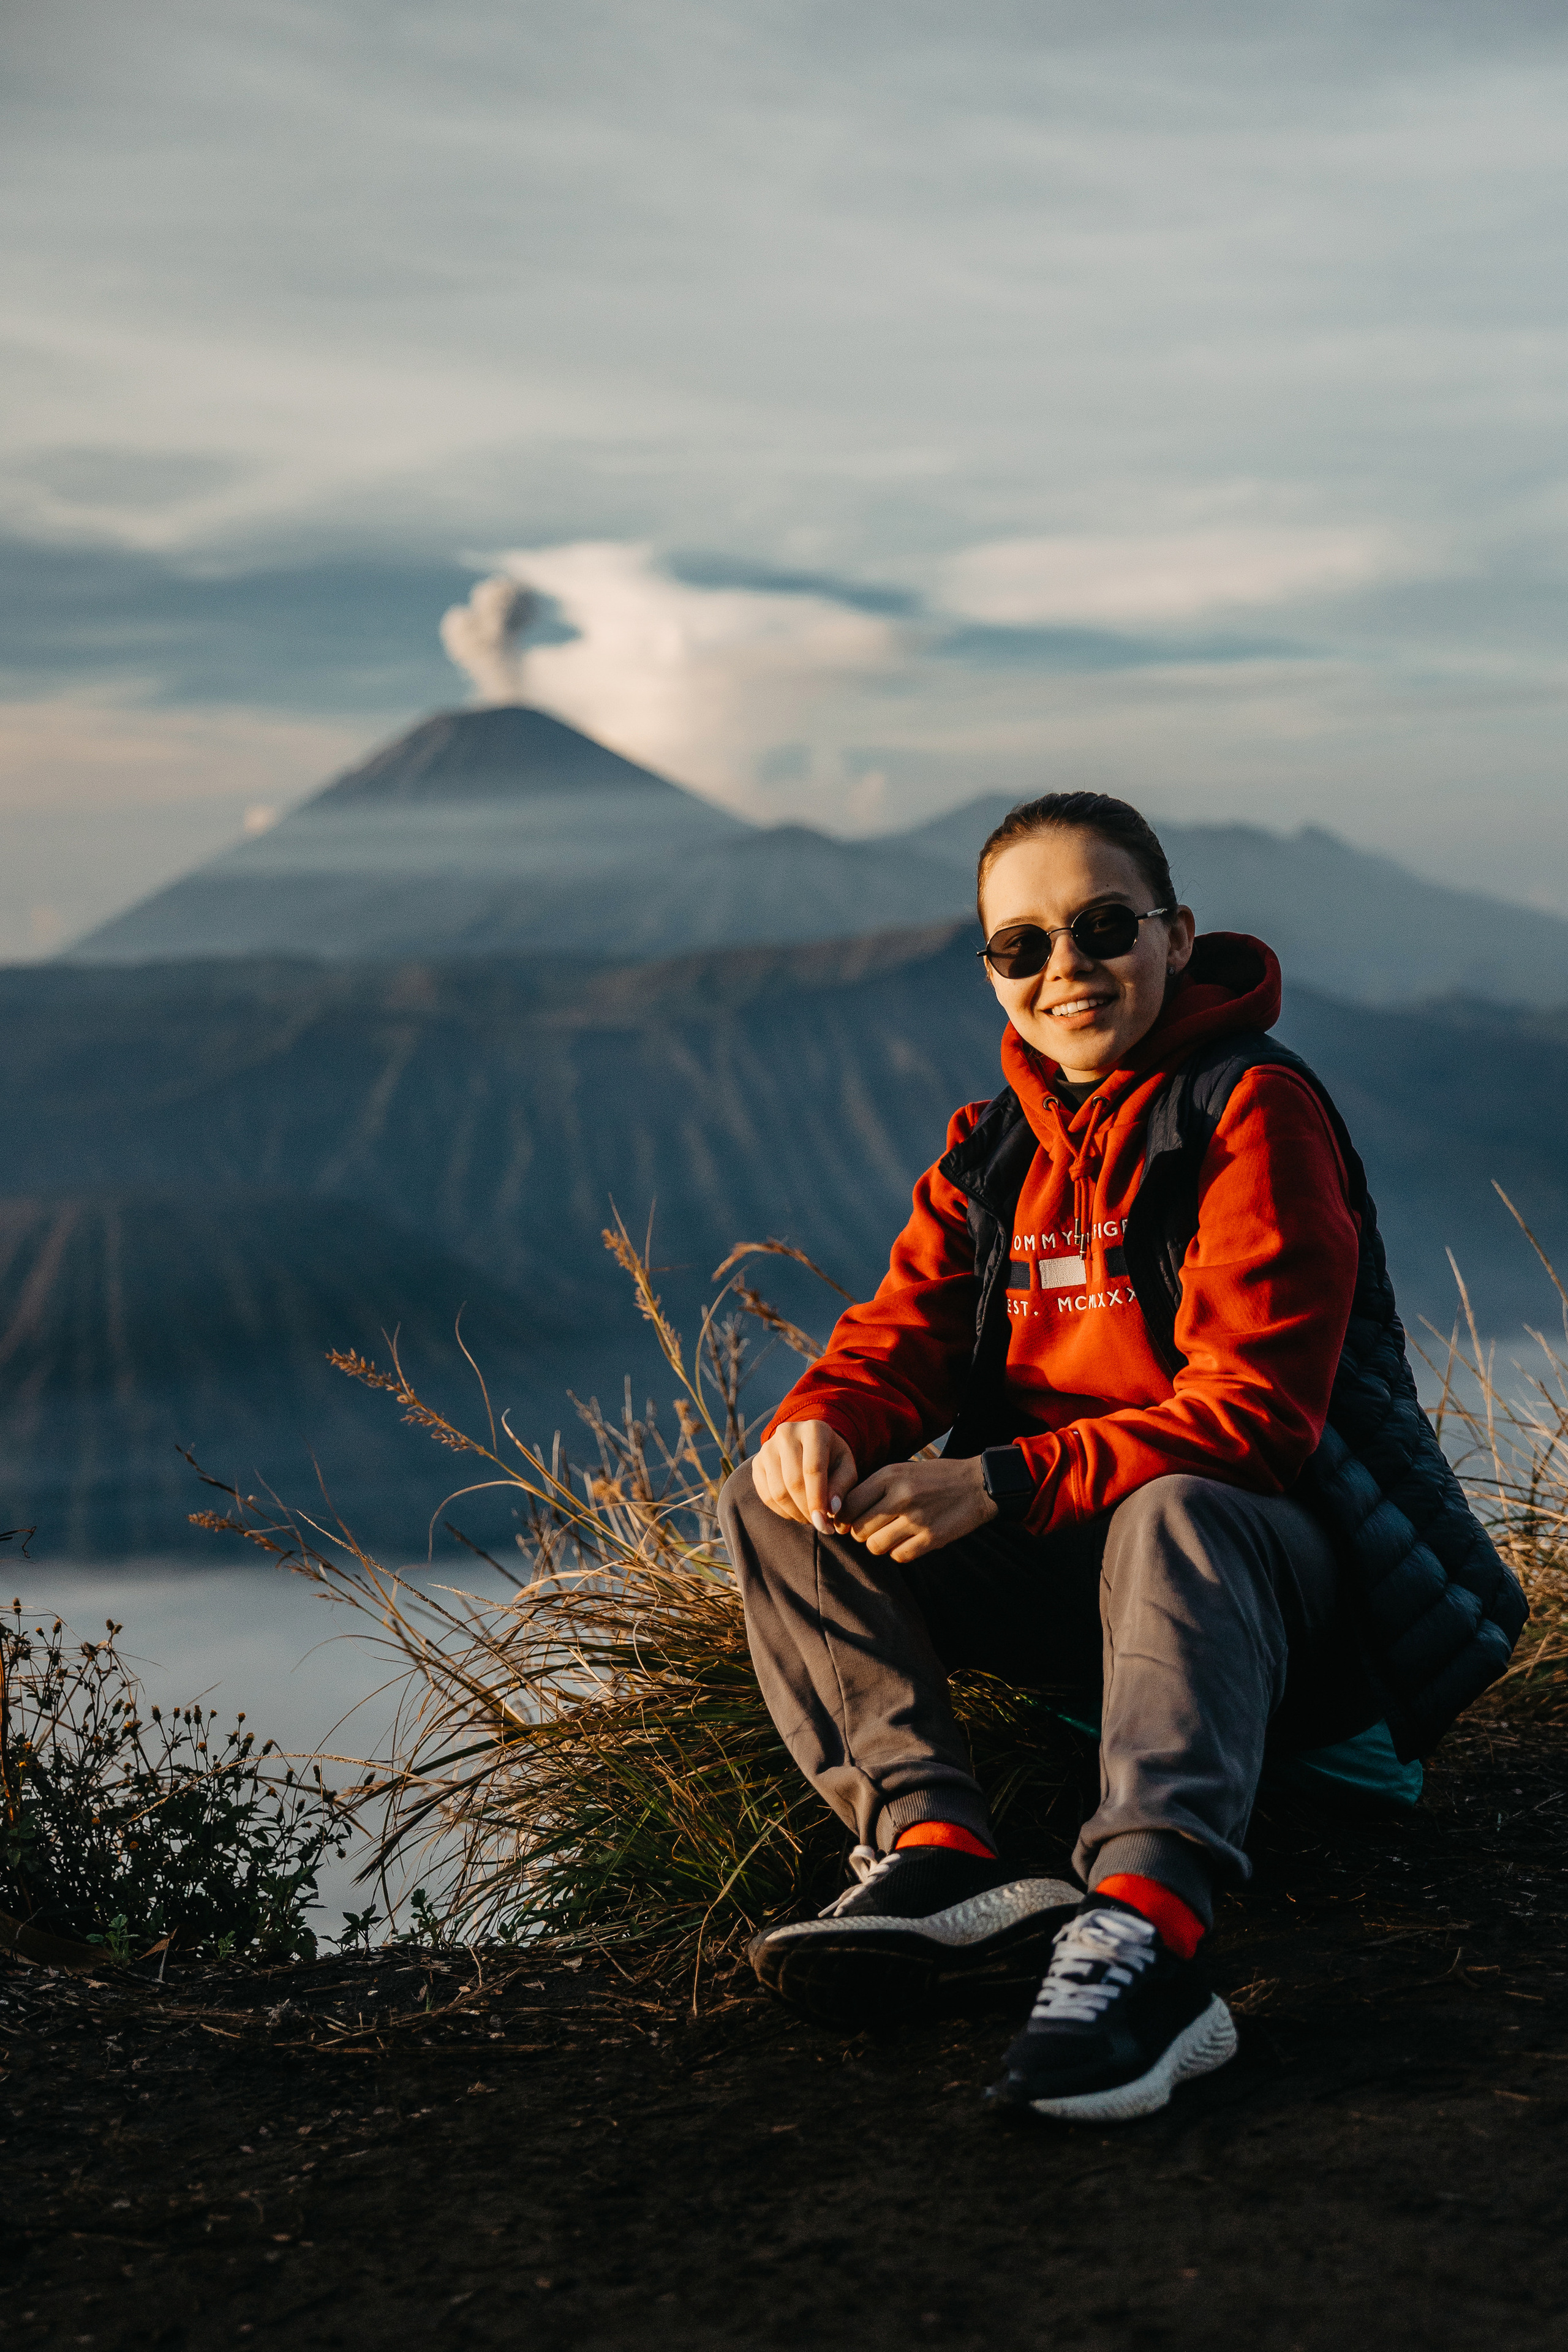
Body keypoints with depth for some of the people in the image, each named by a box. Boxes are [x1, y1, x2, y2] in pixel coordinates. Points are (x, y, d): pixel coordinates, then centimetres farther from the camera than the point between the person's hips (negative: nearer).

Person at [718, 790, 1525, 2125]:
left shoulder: (1255, 1108, -10)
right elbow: (904, 1334, 5)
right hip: (1069, 1570, 7)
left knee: (1171, 1513, -41)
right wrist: (822, 1425, -21)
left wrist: (1004, 1485, -29)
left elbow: (1253, 1412, -20)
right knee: (774, 1508, -10)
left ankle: (1146, 1934, -60)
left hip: (1262, 1549, -7)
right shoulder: (994, 1148, 12)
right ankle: (935, 1843, -30)